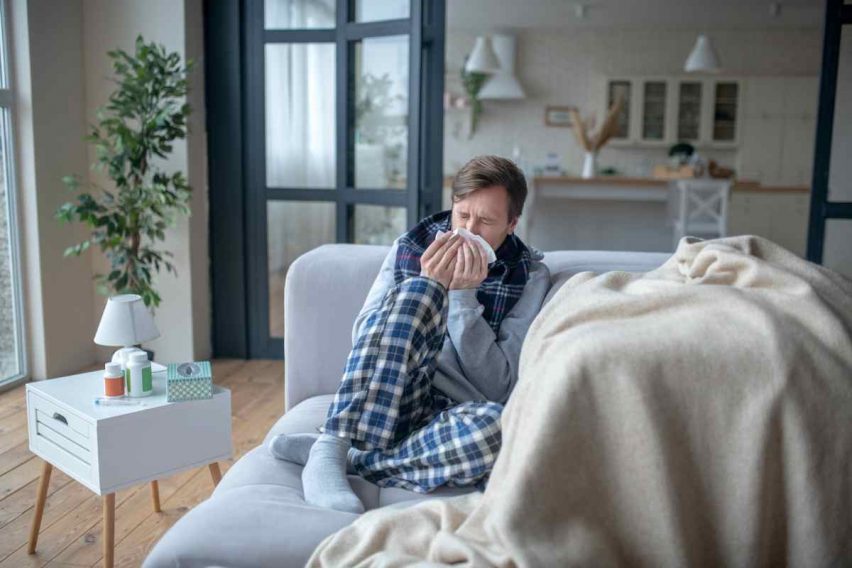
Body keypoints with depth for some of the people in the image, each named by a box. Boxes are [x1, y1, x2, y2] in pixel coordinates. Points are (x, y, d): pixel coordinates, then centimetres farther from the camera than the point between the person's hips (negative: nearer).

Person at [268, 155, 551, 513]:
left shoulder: (530, 276, 6)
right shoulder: (412, 246, 10)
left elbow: (498, 386, -3)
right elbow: (363, 338, 3)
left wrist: (463, 294, -12)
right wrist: (431, 286, -10)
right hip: (382, 403, 1)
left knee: (498, 426, -38)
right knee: (417, 291, -28)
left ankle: (346, 459, -23)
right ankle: (329, 452, -32)